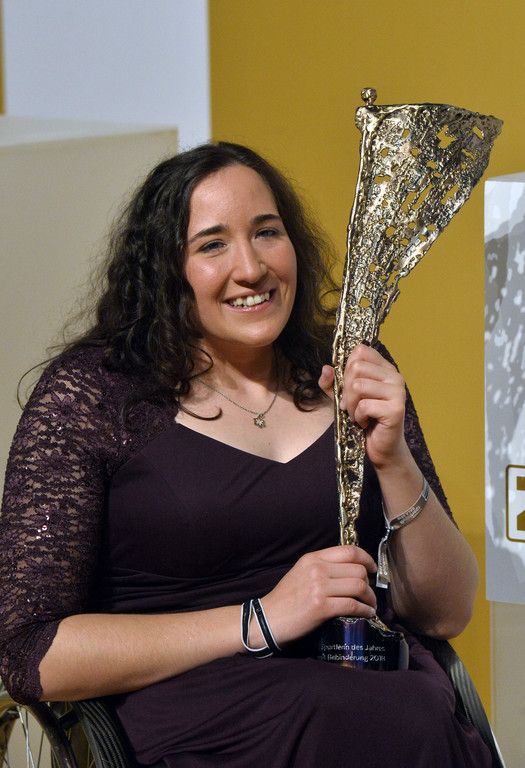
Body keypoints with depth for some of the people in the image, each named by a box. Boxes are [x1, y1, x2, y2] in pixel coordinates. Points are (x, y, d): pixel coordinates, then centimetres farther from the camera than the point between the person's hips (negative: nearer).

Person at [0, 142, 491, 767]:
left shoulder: (351, 373, 11)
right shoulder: (88, 396, -1)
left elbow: (445, 614, 11)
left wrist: (395, 462, -7)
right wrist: (262, 619, -13)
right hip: (198, 718, -4)